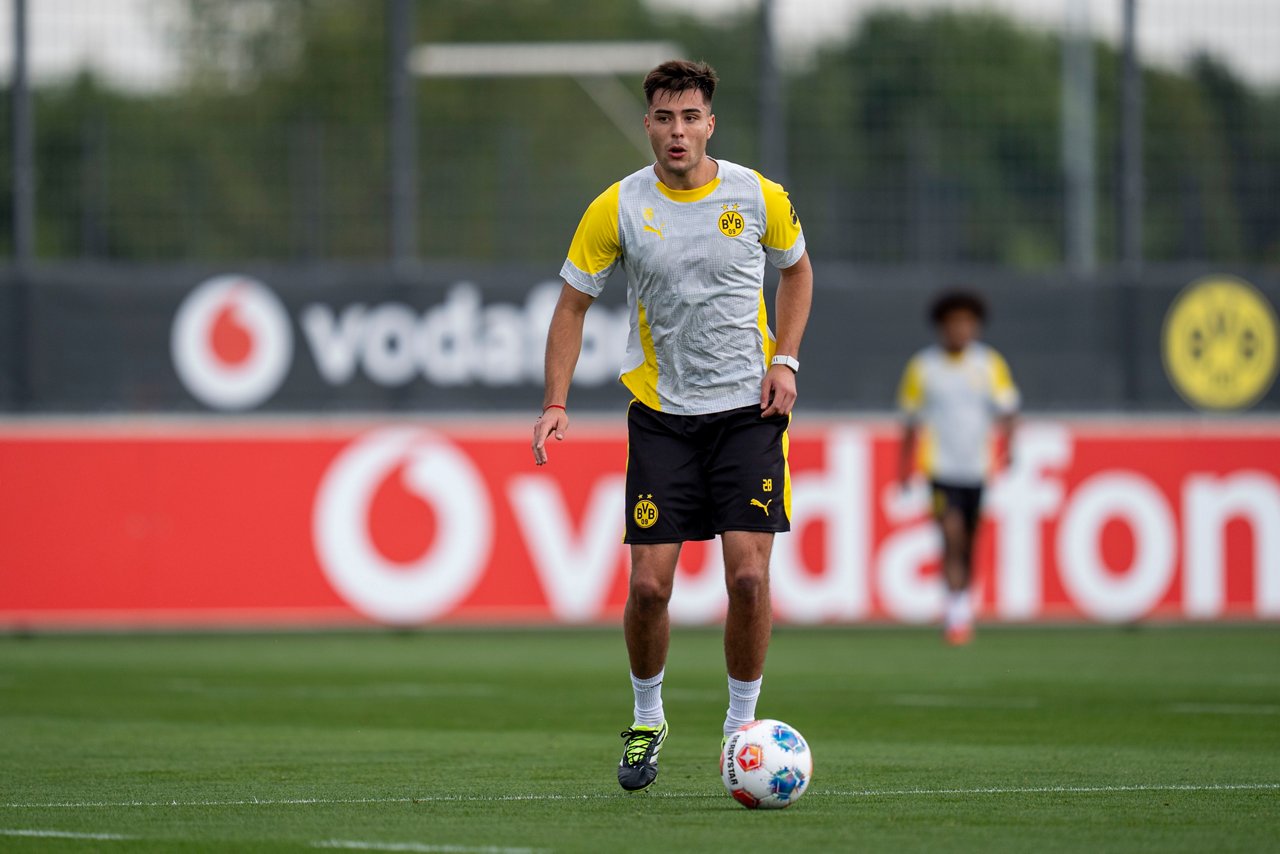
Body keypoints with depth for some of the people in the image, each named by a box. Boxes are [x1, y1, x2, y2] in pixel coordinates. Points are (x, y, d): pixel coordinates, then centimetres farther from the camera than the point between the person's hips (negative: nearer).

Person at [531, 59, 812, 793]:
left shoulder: (759, 197, -4)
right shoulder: (618, 208, -6)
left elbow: (797, 268, 15)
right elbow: (573, 304, 2)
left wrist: (785, 359, 1)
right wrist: (556, 404, -8)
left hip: (749, 408, 0)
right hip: (661, 414, 0)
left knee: (749, 576, -11)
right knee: (649, 585, -5)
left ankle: (743, 723, 8)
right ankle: (647, 719, 20)